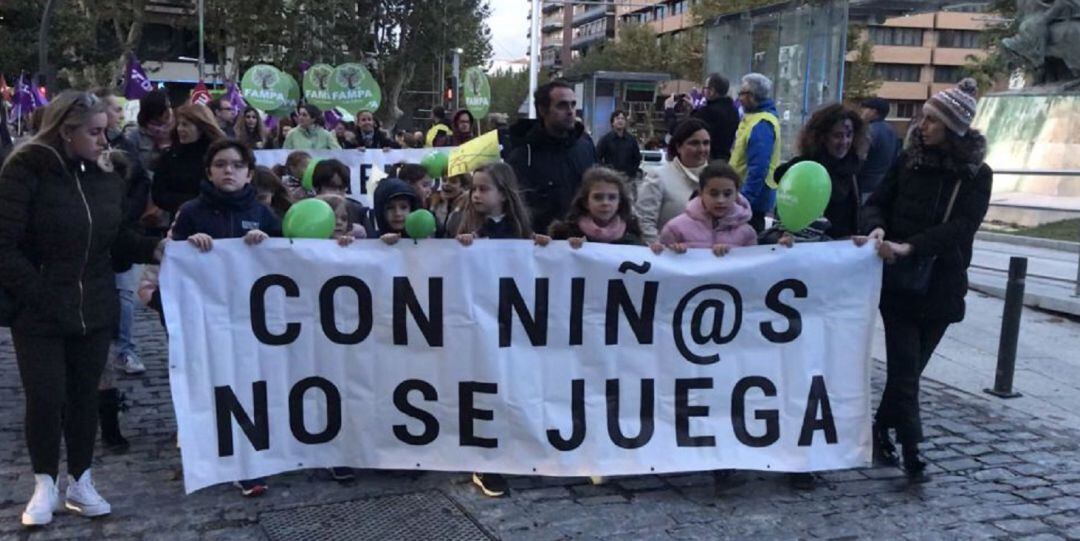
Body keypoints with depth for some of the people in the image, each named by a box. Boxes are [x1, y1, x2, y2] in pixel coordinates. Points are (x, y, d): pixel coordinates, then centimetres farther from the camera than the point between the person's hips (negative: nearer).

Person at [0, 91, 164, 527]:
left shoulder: (104, 174, 4)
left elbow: (118, 239, 9)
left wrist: (155, 248, -9)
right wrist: (42, 295, -19)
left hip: (94, 310, 4)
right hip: (39, 313, -4)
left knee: (85, 395, 10)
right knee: (46, 397, -1)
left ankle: (80, 482, 24)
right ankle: (45, 485, 20)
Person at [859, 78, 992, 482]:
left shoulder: (976, 175, -3)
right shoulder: (909, 159, 1)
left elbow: (960, 227, -15)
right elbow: (877, 202, 3)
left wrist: (909, 246, -28)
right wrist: (878, 229, -20)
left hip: (941, 286, 0)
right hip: (898, 281, 0)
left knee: (910, 367, 10)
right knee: (905, 367, -4)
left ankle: (882, 429, 29)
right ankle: (911, 451, 5)